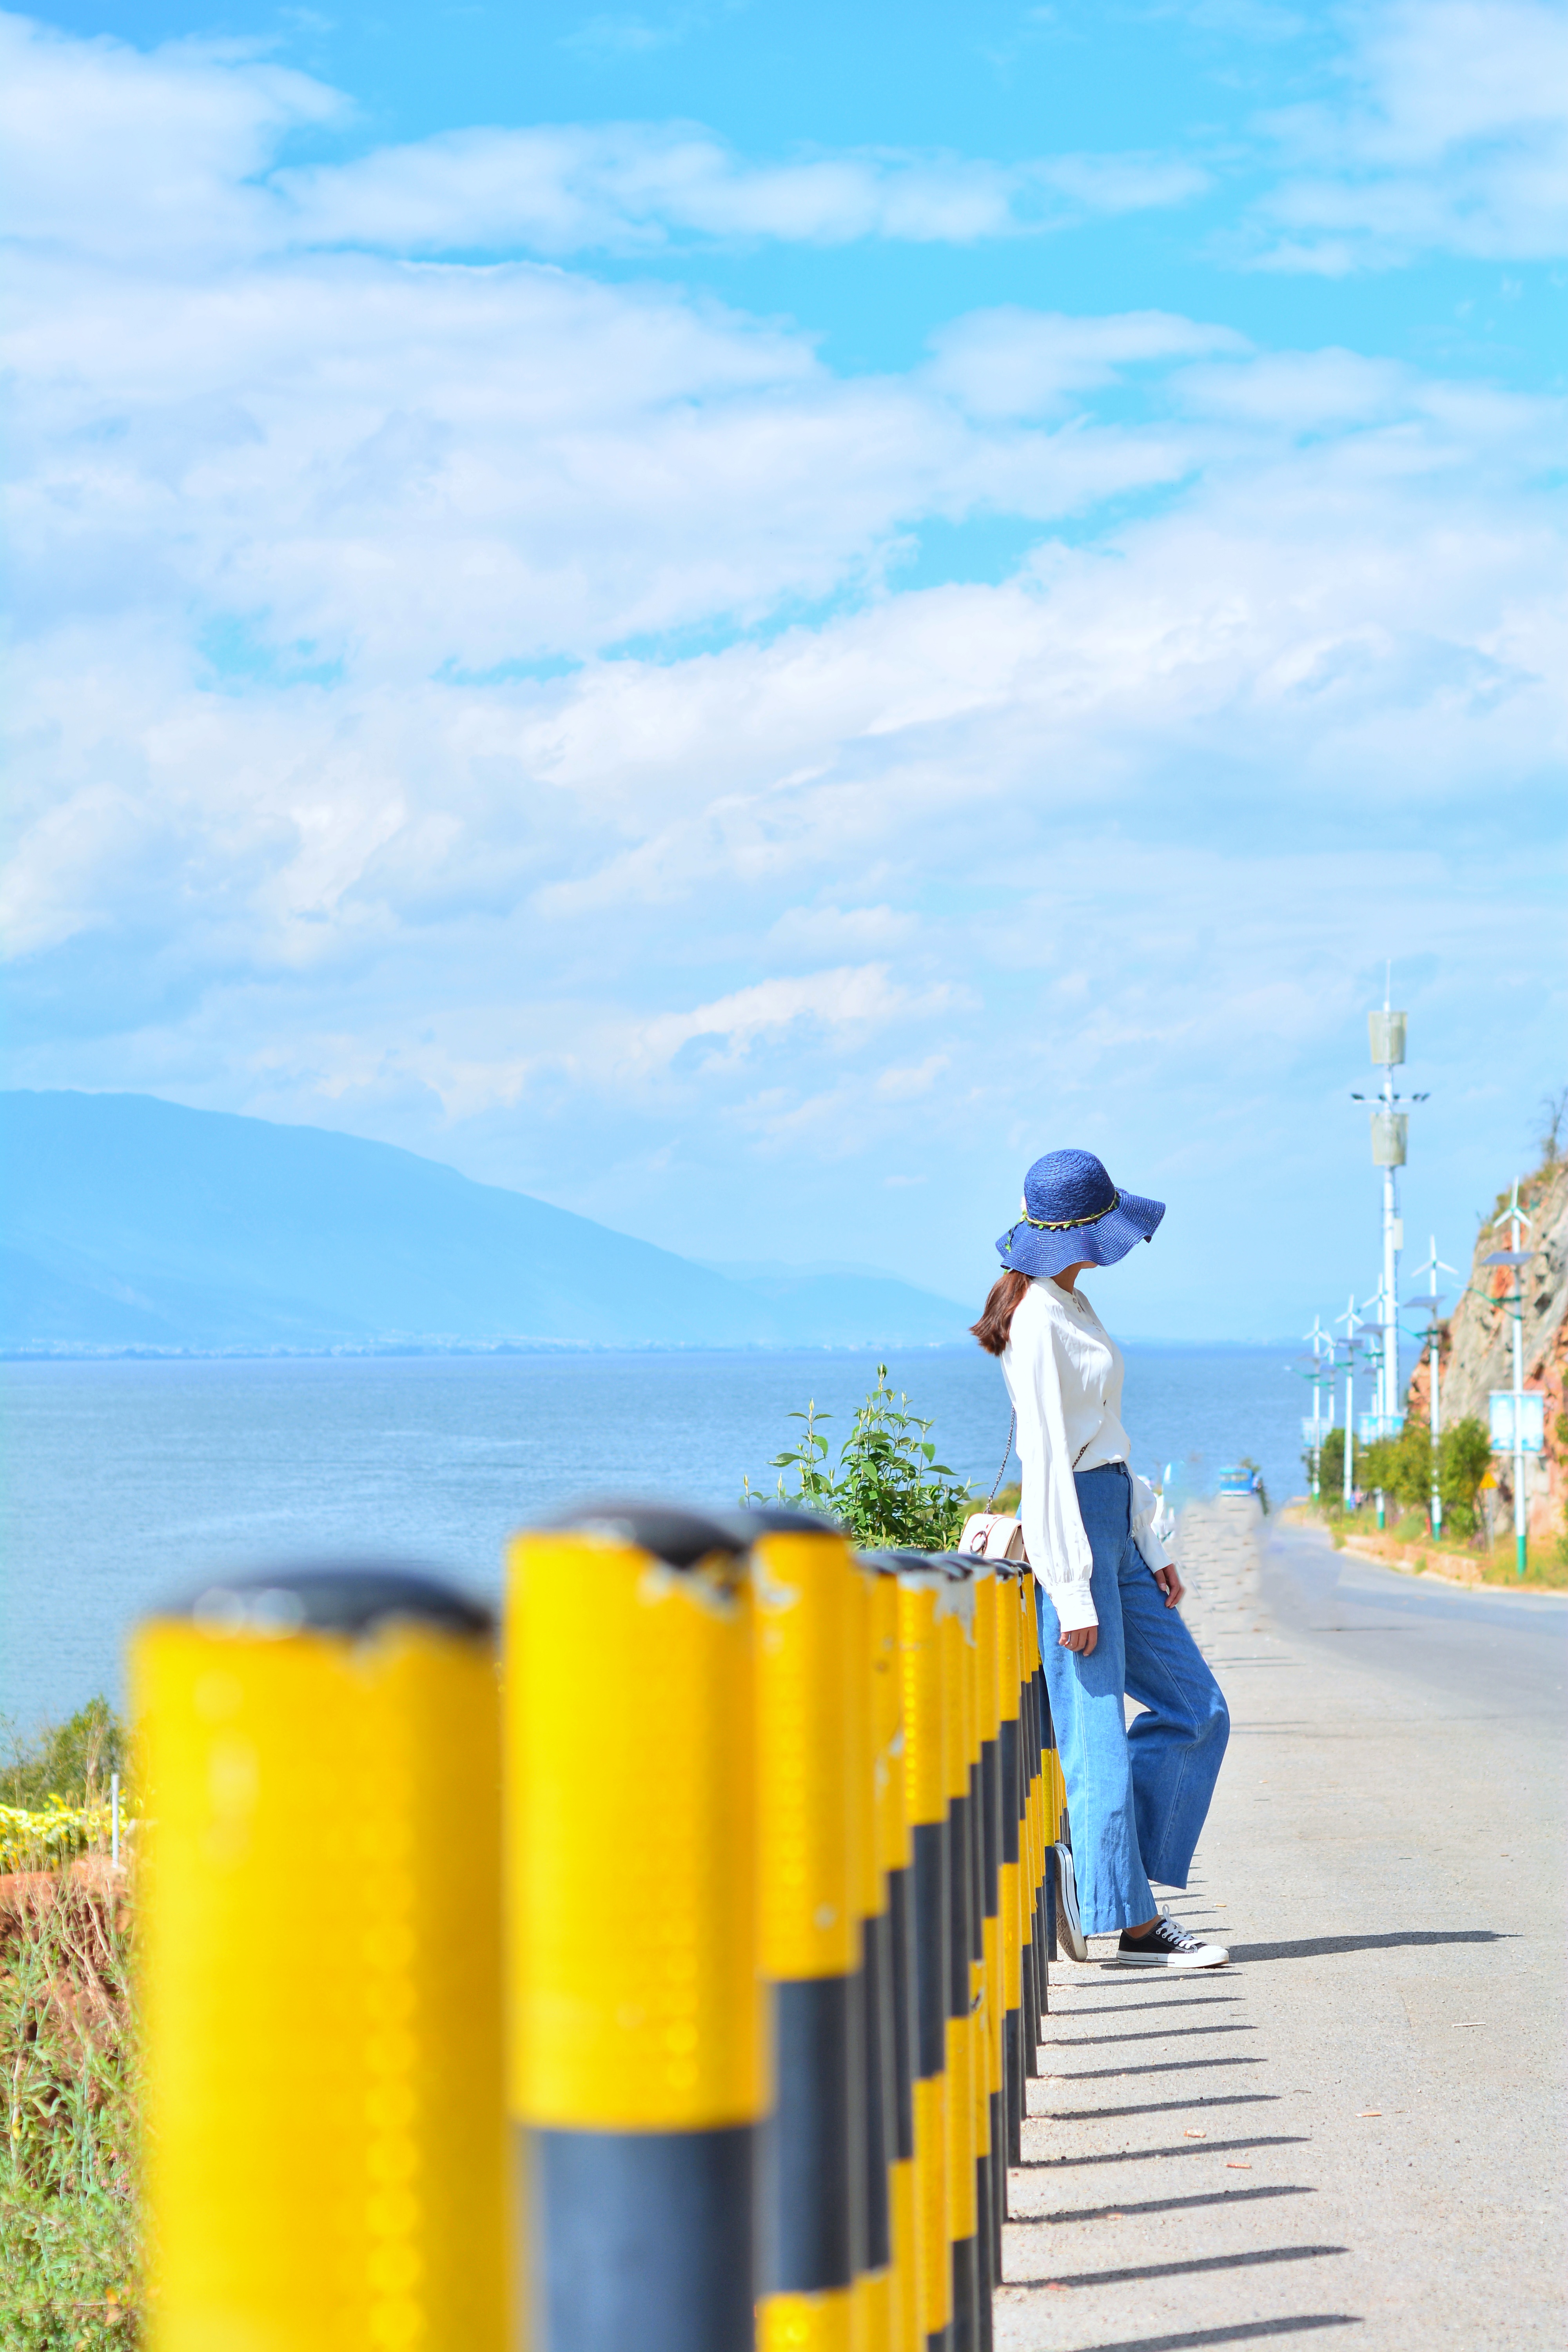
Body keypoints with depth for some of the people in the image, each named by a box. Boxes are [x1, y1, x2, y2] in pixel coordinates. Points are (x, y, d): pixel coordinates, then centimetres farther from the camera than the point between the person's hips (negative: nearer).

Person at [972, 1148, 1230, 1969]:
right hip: (1067, 1531, -10)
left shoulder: (1072, 1304, 15)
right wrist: (1073, 1591, -20)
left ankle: (1090, 1872, 11)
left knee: (1197, 1710, 9)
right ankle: (1128, 1920, 1)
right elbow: (1048, 1460, -18)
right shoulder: (1037, 1322, -15)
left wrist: (1150, 1547, 19)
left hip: (1112, 1527, 10)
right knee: (1097, 1732, -4)